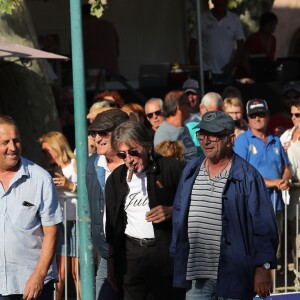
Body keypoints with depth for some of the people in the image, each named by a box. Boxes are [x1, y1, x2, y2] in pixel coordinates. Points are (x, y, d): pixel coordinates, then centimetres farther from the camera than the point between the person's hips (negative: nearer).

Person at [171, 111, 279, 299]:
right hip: (197, 276, 5)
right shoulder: (190, 172, 13)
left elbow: (264, 227, -8)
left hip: (234, 276, -5)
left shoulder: (247, 177, -6)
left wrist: (263, 267, -13)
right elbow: (179, 218, 19)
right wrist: (178, 258, 15)